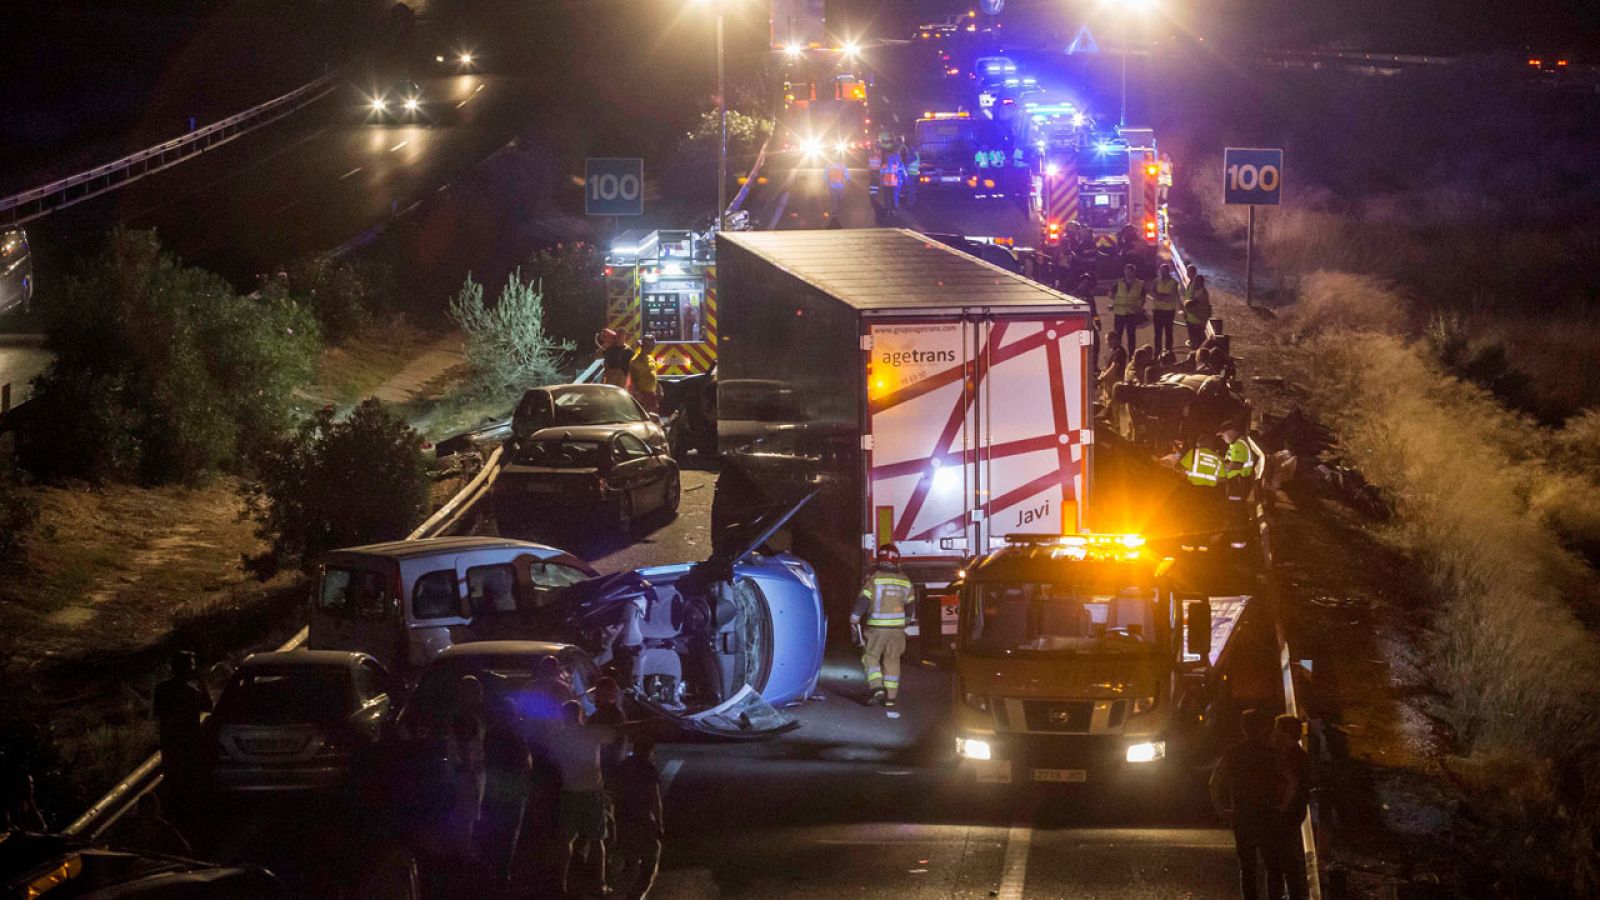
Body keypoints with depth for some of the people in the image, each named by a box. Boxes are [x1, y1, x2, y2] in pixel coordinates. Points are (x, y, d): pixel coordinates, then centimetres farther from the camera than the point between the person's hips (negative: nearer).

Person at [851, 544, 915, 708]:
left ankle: (876, 687, -12)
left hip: (876, 627, -4)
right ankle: (891, 696, 11)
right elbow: (909, 603, 14)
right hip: (897, 627, 4)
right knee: (892, 661, 11)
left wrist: (854, 619, -3)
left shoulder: (874, 578, -8)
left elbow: (863, 600, -13)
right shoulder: (904, 581, 6)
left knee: (871, 657, 6)